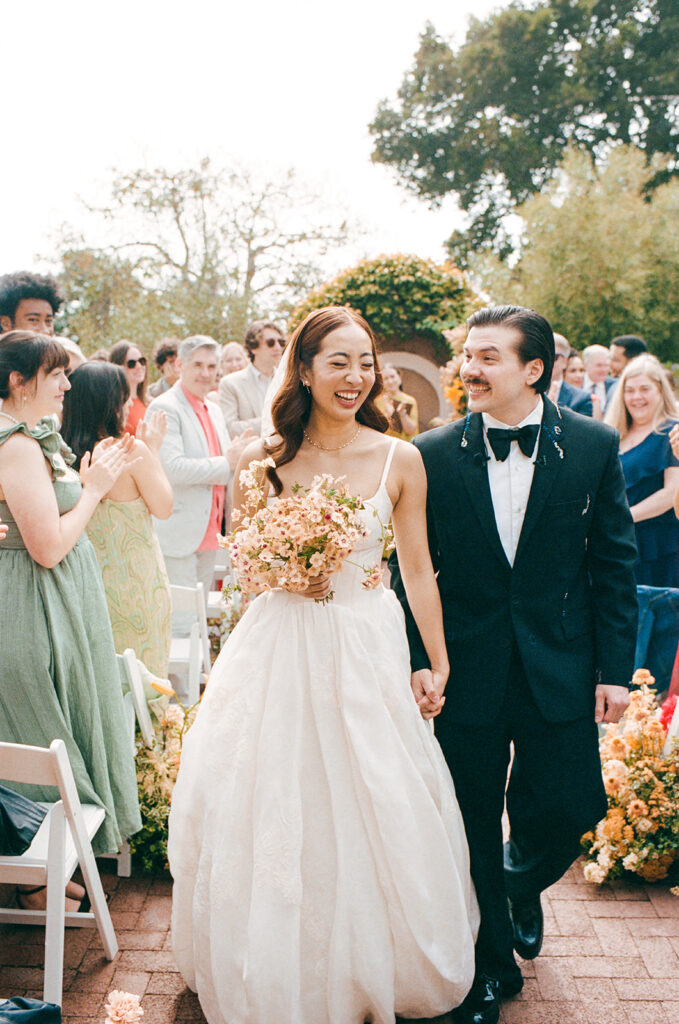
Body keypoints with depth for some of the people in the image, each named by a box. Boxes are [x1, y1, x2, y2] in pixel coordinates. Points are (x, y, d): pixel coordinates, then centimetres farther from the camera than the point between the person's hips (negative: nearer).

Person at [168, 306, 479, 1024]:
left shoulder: (399, 459, -4)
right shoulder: (264, 460, -3)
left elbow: (417, 569, 3)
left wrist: (439, 665, 5)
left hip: (367, 649, 0)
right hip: (279, 648, 1)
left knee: (374, 819, 8)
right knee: (272, 808, 9)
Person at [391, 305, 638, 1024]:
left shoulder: (594, 446, -3)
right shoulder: (434, 453, -4)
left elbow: (614, 563, 0)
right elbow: (411, 567, 1)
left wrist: (614, 667, -2)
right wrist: (417, 659, -5)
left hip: (560, 668, 0)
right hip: (466, 670, 0)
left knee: (564, 814, 3)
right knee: (474, 830, 9)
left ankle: (521, 883, 40)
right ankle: (492, 965, 32)